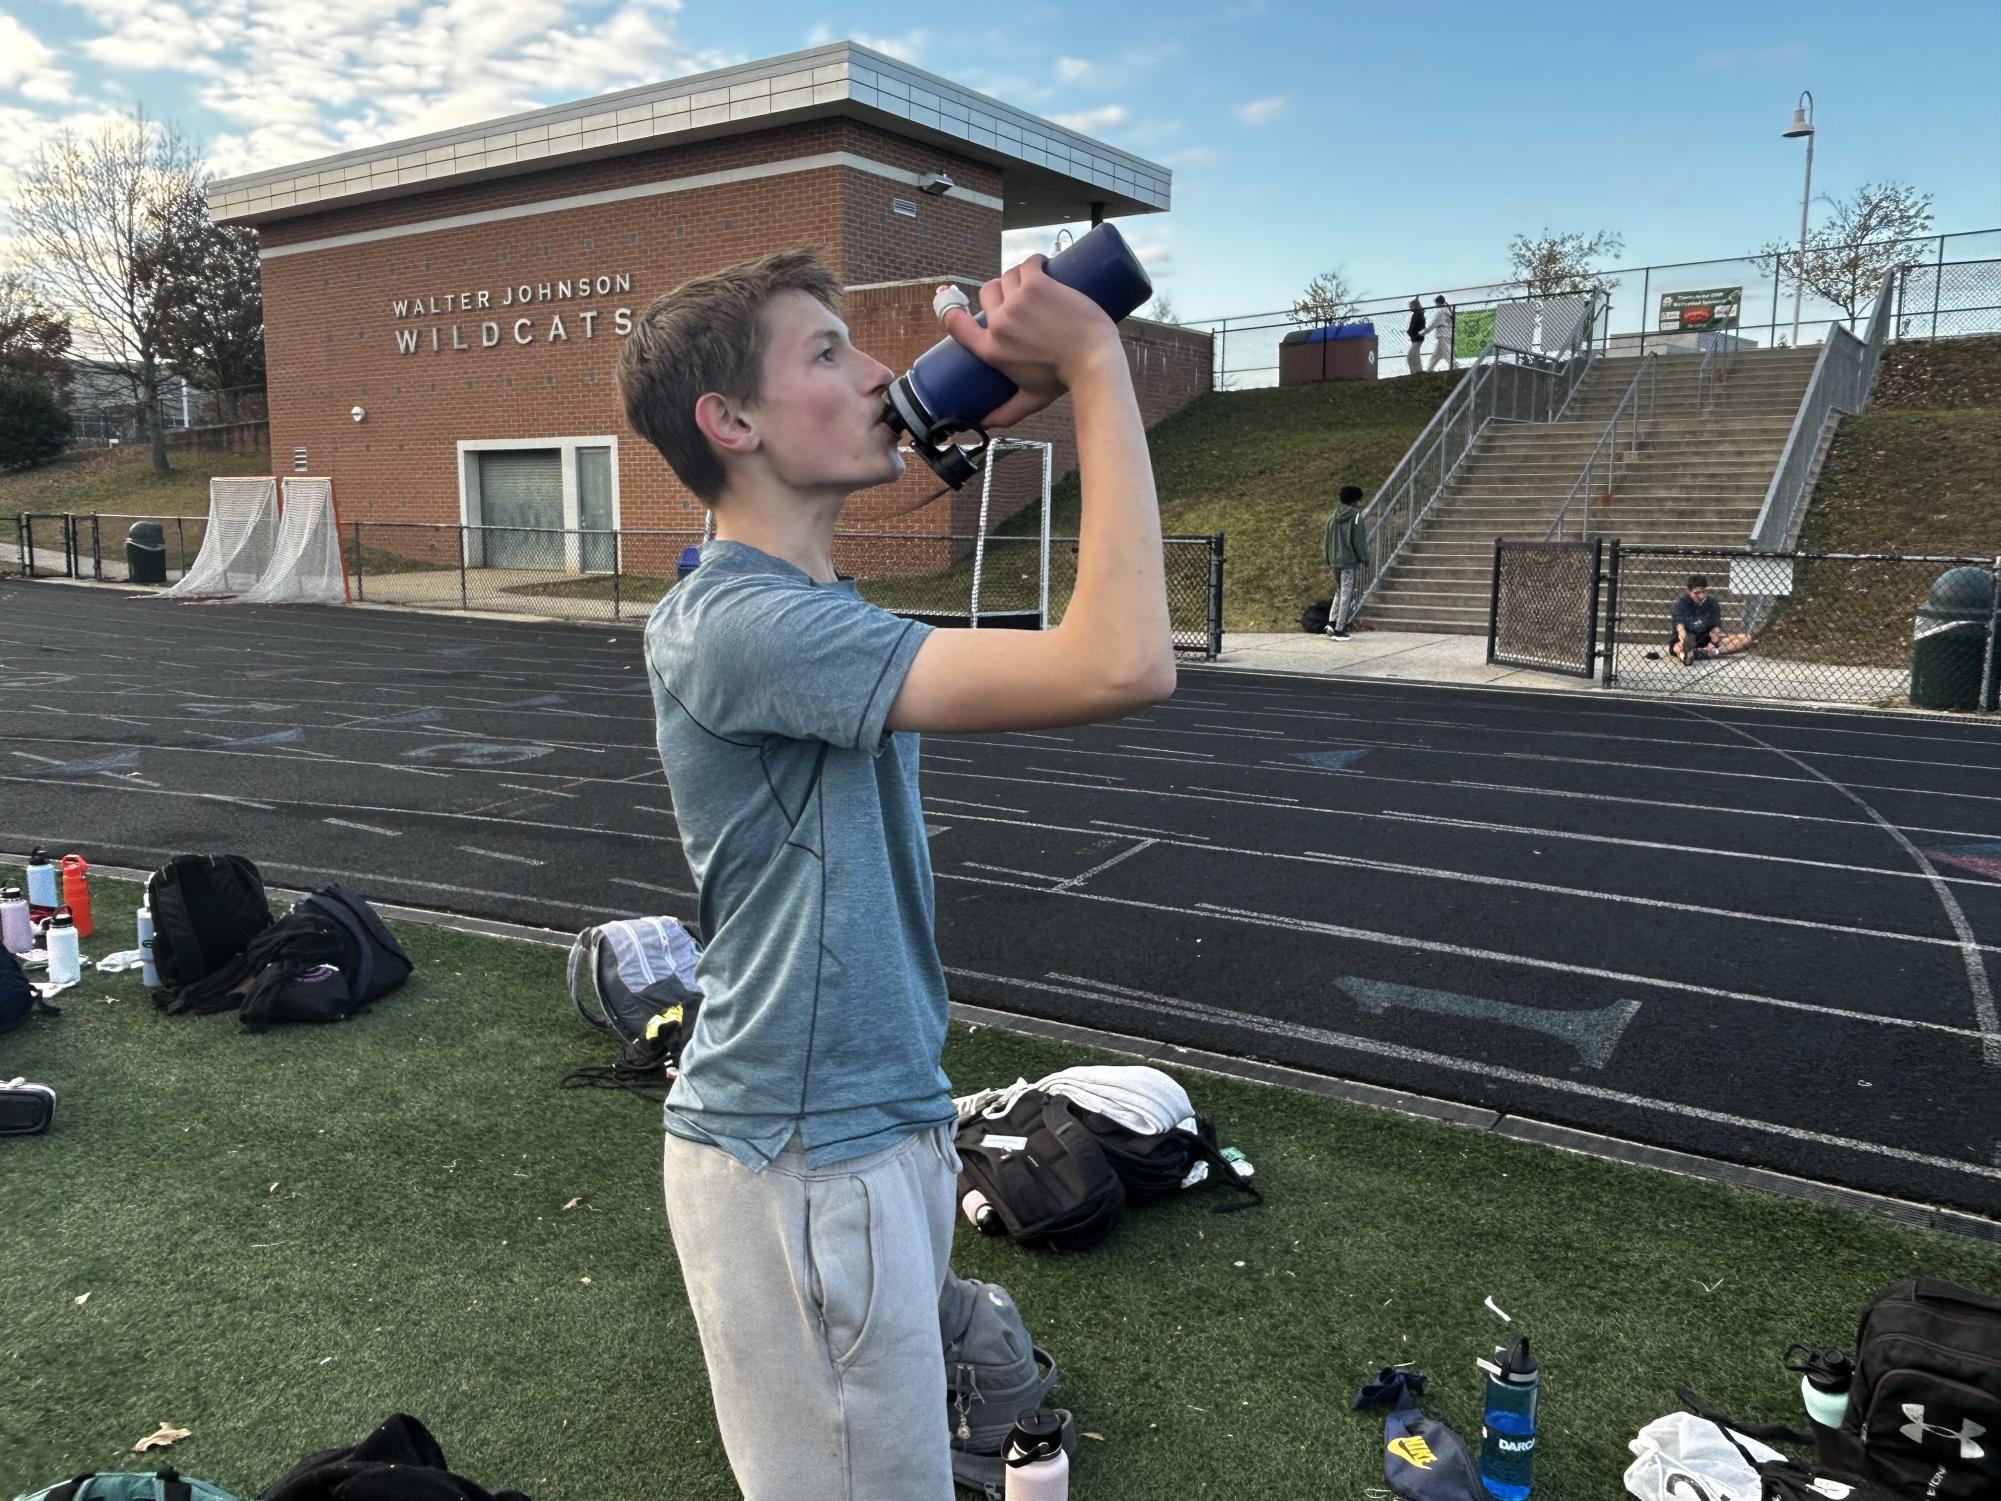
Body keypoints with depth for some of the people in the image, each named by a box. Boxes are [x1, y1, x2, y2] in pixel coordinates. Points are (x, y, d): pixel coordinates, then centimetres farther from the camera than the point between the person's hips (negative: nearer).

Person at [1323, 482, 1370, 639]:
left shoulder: (1333, 516, 8)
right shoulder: (1356, 516, -11)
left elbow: (1327, 539, 12)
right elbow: (1359, 541, -12)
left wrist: (1329, 558, 20)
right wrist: (1364, 559, -3)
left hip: (1334, 560, 6)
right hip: (1349, 561, -6)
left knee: (1339, 591, 20)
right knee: (1346, 594, 1)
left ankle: (1331, 622, 7)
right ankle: (1339, 630, 1)